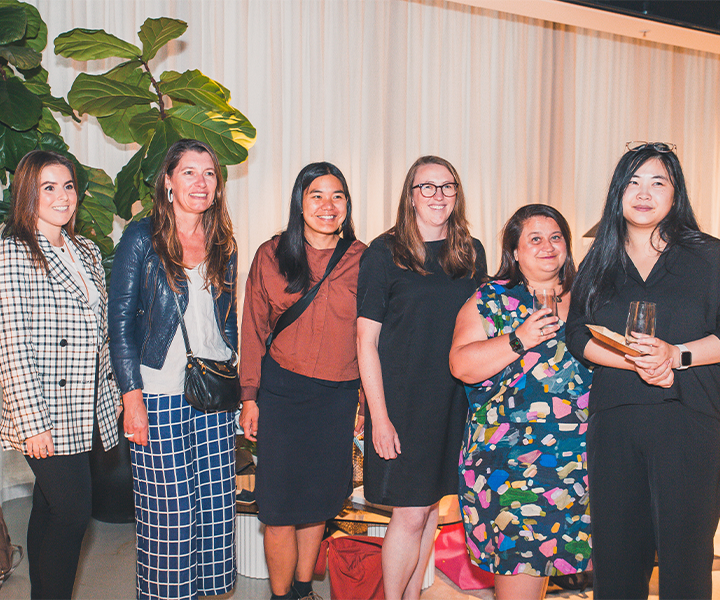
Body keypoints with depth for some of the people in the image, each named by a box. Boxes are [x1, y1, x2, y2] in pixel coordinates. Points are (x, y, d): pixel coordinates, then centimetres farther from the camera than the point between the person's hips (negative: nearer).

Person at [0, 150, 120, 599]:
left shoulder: (87, 252, 13)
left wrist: (112, 394, 13)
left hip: (83, 411, 6)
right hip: (43, 414, -6)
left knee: (50, 512, 14)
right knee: (73, 514, -5)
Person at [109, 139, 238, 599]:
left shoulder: (223, 245, 10)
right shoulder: (142, 238, -4)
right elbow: (121, 322, -6)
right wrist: (132, 397, -12)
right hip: (160, 393, -4)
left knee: (215, 506, 8)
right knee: (168, 510, 1)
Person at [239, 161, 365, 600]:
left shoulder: (361, 259, 1)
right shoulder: (271, 256, 0)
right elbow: (254, 331, 3)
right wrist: (250, 397, 0)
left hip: (340, 396, 2)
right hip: (282, 391, -1)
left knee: (320, 499, 13)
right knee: (281, 506, 2)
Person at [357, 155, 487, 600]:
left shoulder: (472, 254, 8)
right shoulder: (384, 253, -6)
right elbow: (366, 339, -8)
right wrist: (379, 415, -13)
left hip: (455, 399, 5)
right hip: (402, 400, -4)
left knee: (432, 503, 13)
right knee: (411, 514, -2)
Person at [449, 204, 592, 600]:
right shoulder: (491, 300, 2)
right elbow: (462, 366, -8)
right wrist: (519, 340, -17)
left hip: (579, 454, 4)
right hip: (511, 452, -4)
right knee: (522, 556, -7)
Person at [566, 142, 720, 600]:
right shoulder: (599, 263, 13)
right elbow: (579, 334, 4)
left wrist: (676, 354, -17)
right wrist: (634, 361, -12)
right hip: (614, 420, 2)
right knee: (615, 549, 6)